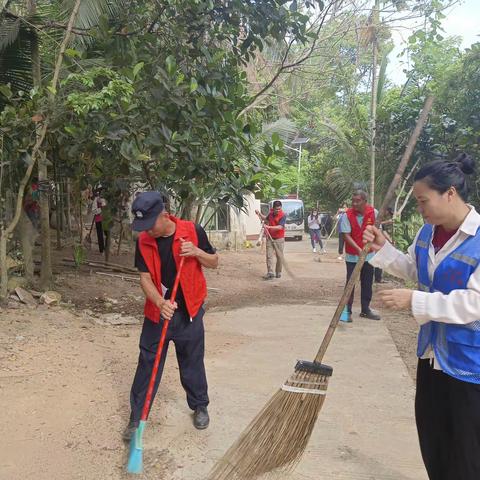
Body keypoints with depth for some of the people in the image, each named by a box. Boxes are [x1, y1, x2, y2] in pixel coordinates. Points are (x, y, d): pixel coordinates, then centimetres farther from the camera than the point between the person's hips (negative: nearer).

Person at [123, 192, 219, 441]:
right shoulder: (143, 242, -7)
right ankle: (136, 417, 20)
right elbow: (145, 278, -9)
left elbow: (214, 262, -1)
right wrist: (160, 303, -26)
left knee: (192, 363, 13)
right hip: (157, 311, 2)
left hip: (188, 311, -1)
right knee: (147, 364, 6)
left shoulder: (193, 231, -12)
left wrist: (196, 252, -22)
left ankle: (200, 407, 35)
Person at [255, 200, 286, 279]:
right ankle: (270, 272, -10)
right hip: (270, 238, 4)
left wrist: (269, 227, -35)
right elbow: (266, 218, 29)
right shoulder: (271, 213, 5)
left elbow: (280, 227, -27)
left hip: (279, 239, -4)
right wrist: (259, 214, 16)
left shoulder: (283, 215, -14)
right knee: (269, 255, -6)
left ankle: (278, 272, 18)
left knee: (279, 256, 4)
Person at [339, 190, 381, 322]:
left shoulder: (373, 213, -7)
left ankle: (365, 309, 26)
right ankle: (347, 310, 8)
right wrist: (358, 249, -29)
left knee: (367, 284, 13)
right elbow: (346, 235, -18)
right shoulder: (347, 215, -15)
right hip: (352, 256, -3)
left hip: (369, 255, 3)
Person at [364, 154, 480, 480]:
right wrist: (383, 249, 1)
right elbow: (414, 271, 17)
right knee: (431, 436, 23)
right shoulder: (428, 233, 1)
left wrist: (416, 301, -27)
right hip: (433, 351, 8)